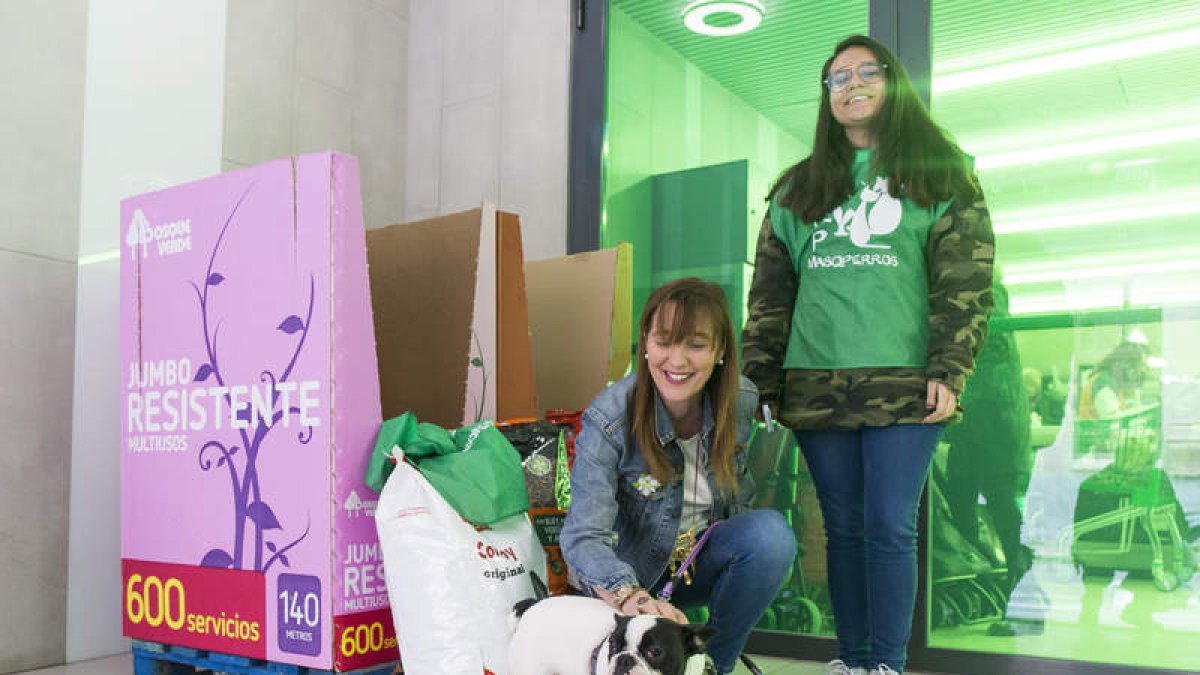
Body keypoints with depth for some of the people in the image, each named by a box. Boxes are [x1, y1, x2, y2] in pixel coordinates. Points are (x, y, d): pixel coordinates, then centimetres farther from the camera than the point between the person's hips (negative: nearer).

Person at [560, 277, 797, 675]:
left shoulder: (741, 401, -11)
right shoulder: (607, 423, -25)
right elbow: (584, 536, -34)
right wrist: (632, 597, -53)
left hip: (703, 561, 4)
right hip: (634, 574, -4)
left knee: (772, 532, -26)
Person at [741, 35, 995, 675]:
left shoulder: (941, 176, 9)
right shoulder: (797, 190, 16)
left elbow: (965, 282, 0)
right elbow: (769, 294, 13)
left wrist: (948, 371, -11)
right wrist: (757, 382, 5)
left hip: (902, 384, -2)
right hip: (816, 385, 3)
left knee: (890, 528, -3)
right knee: (842, 528, 7)